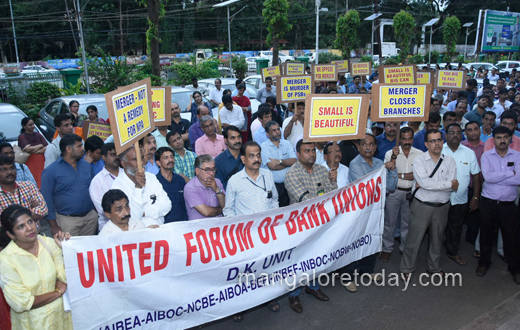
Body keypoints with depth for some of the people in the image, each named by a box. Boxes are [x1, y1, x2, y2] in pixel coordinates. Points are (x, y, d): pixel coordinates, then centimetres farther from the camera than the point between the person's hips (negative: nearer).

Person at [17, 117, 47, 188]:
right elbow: (28, 149, -15)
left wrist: (36, 151, -12)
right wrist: (40, 146, -1)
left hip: (41, 163, 4)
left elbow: (48, 148, 3)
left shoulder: (38, 135, 14)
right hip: (30, 164, -4)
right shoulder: (22, 136, 1)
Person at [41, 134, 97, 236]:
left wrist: (97, 211, 9)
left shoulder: (86, 166, 9)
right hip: (67, 220, -4)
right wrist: (54, 226, -8)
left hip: (91, 217, 4)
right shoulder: (51, 171, -6)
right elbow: (47, 199, -6)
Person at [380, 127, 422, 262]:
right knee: (390, 222, 7)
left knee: (407, 222, 15)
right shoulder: (391, 153, -5)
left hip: (411, 192, 2)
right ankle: (387, 248, 23)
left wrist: (399, 175, -13)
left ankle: (404, 247, 33)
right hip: (394, 192, -1)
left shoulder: (420, 154, -2)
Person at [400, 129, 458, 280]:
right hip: (422, 206, -3)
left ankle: (434, 268, 37)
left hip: (442, 207, 3)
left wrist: (427, 184, -18)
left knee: (437, 239, 18)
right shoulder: (419, 160, -9)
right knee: (414, 238, 3)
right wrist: (449, 184, -15)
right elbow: (424, 182, -22)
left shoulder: (449, 161, 0)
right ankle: (406, 269, 19)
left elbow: (453, 186, -12)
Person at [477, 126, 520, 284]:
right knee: (486, 234, 13)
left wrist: (495, 177, -15)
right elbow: (487, 176, -18)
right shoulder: (486, 156, -1)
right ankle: (484, 262, 32)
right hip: (488, 203, 0)